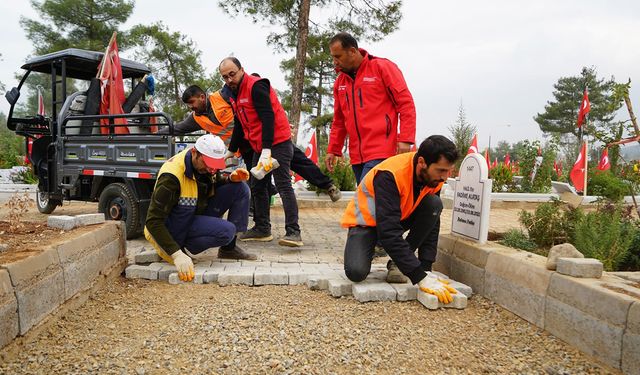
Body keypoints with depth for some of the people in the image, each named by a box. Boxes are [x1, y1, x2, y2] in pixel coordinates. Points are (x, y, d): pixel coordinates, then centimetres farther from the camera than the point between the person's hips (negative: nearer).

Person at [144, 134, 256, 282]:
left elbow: (215, 183, 17)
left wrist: (231, 178, -8)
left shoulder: (205, 162, -7)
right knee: (227, 231, -30)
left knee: (240, 188, -6)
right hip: (176, 225, -8)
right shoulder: (171, 176, -30)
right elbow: (153, 221, -29)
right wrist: (177, 255, -37)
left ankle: (229, 248, 0)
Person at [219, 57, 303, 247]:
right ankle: (262, 229, 20)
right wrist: (231, 151, 27)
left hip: (278, 143, -10)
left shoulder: (256, 86, -13)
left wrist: (266, 150, -27)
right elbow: (240, 125, 25)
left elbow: (268, 117, -22)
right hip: (259, 147, 10)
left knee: (283, 185, -13)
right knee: (257, 188, 11)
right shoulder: (235, 94, 16)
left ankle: (293, 232, -13)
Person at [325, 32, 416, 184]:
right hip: (357, 155, 6)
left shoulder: (382, 67, -2)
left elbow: (406, 103, -6)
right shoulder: (340, 81, 15)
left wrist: (405, 139, -14)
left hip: (381, 152, -6)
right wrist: (333, 149, 15)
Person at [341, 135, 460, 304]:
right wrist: (420, 277, -41)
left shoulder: (435, 176, -16)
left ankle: (399, 262, -10)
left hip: (399, 217, 6)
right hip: (365, 221, -5)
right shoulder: (390, 175, -36)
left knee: (434, 204, -22)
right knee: (356, 272, -30)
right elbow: (389, 232, -40)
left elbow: (431, 225, -11)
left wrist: (426, 269, -21)